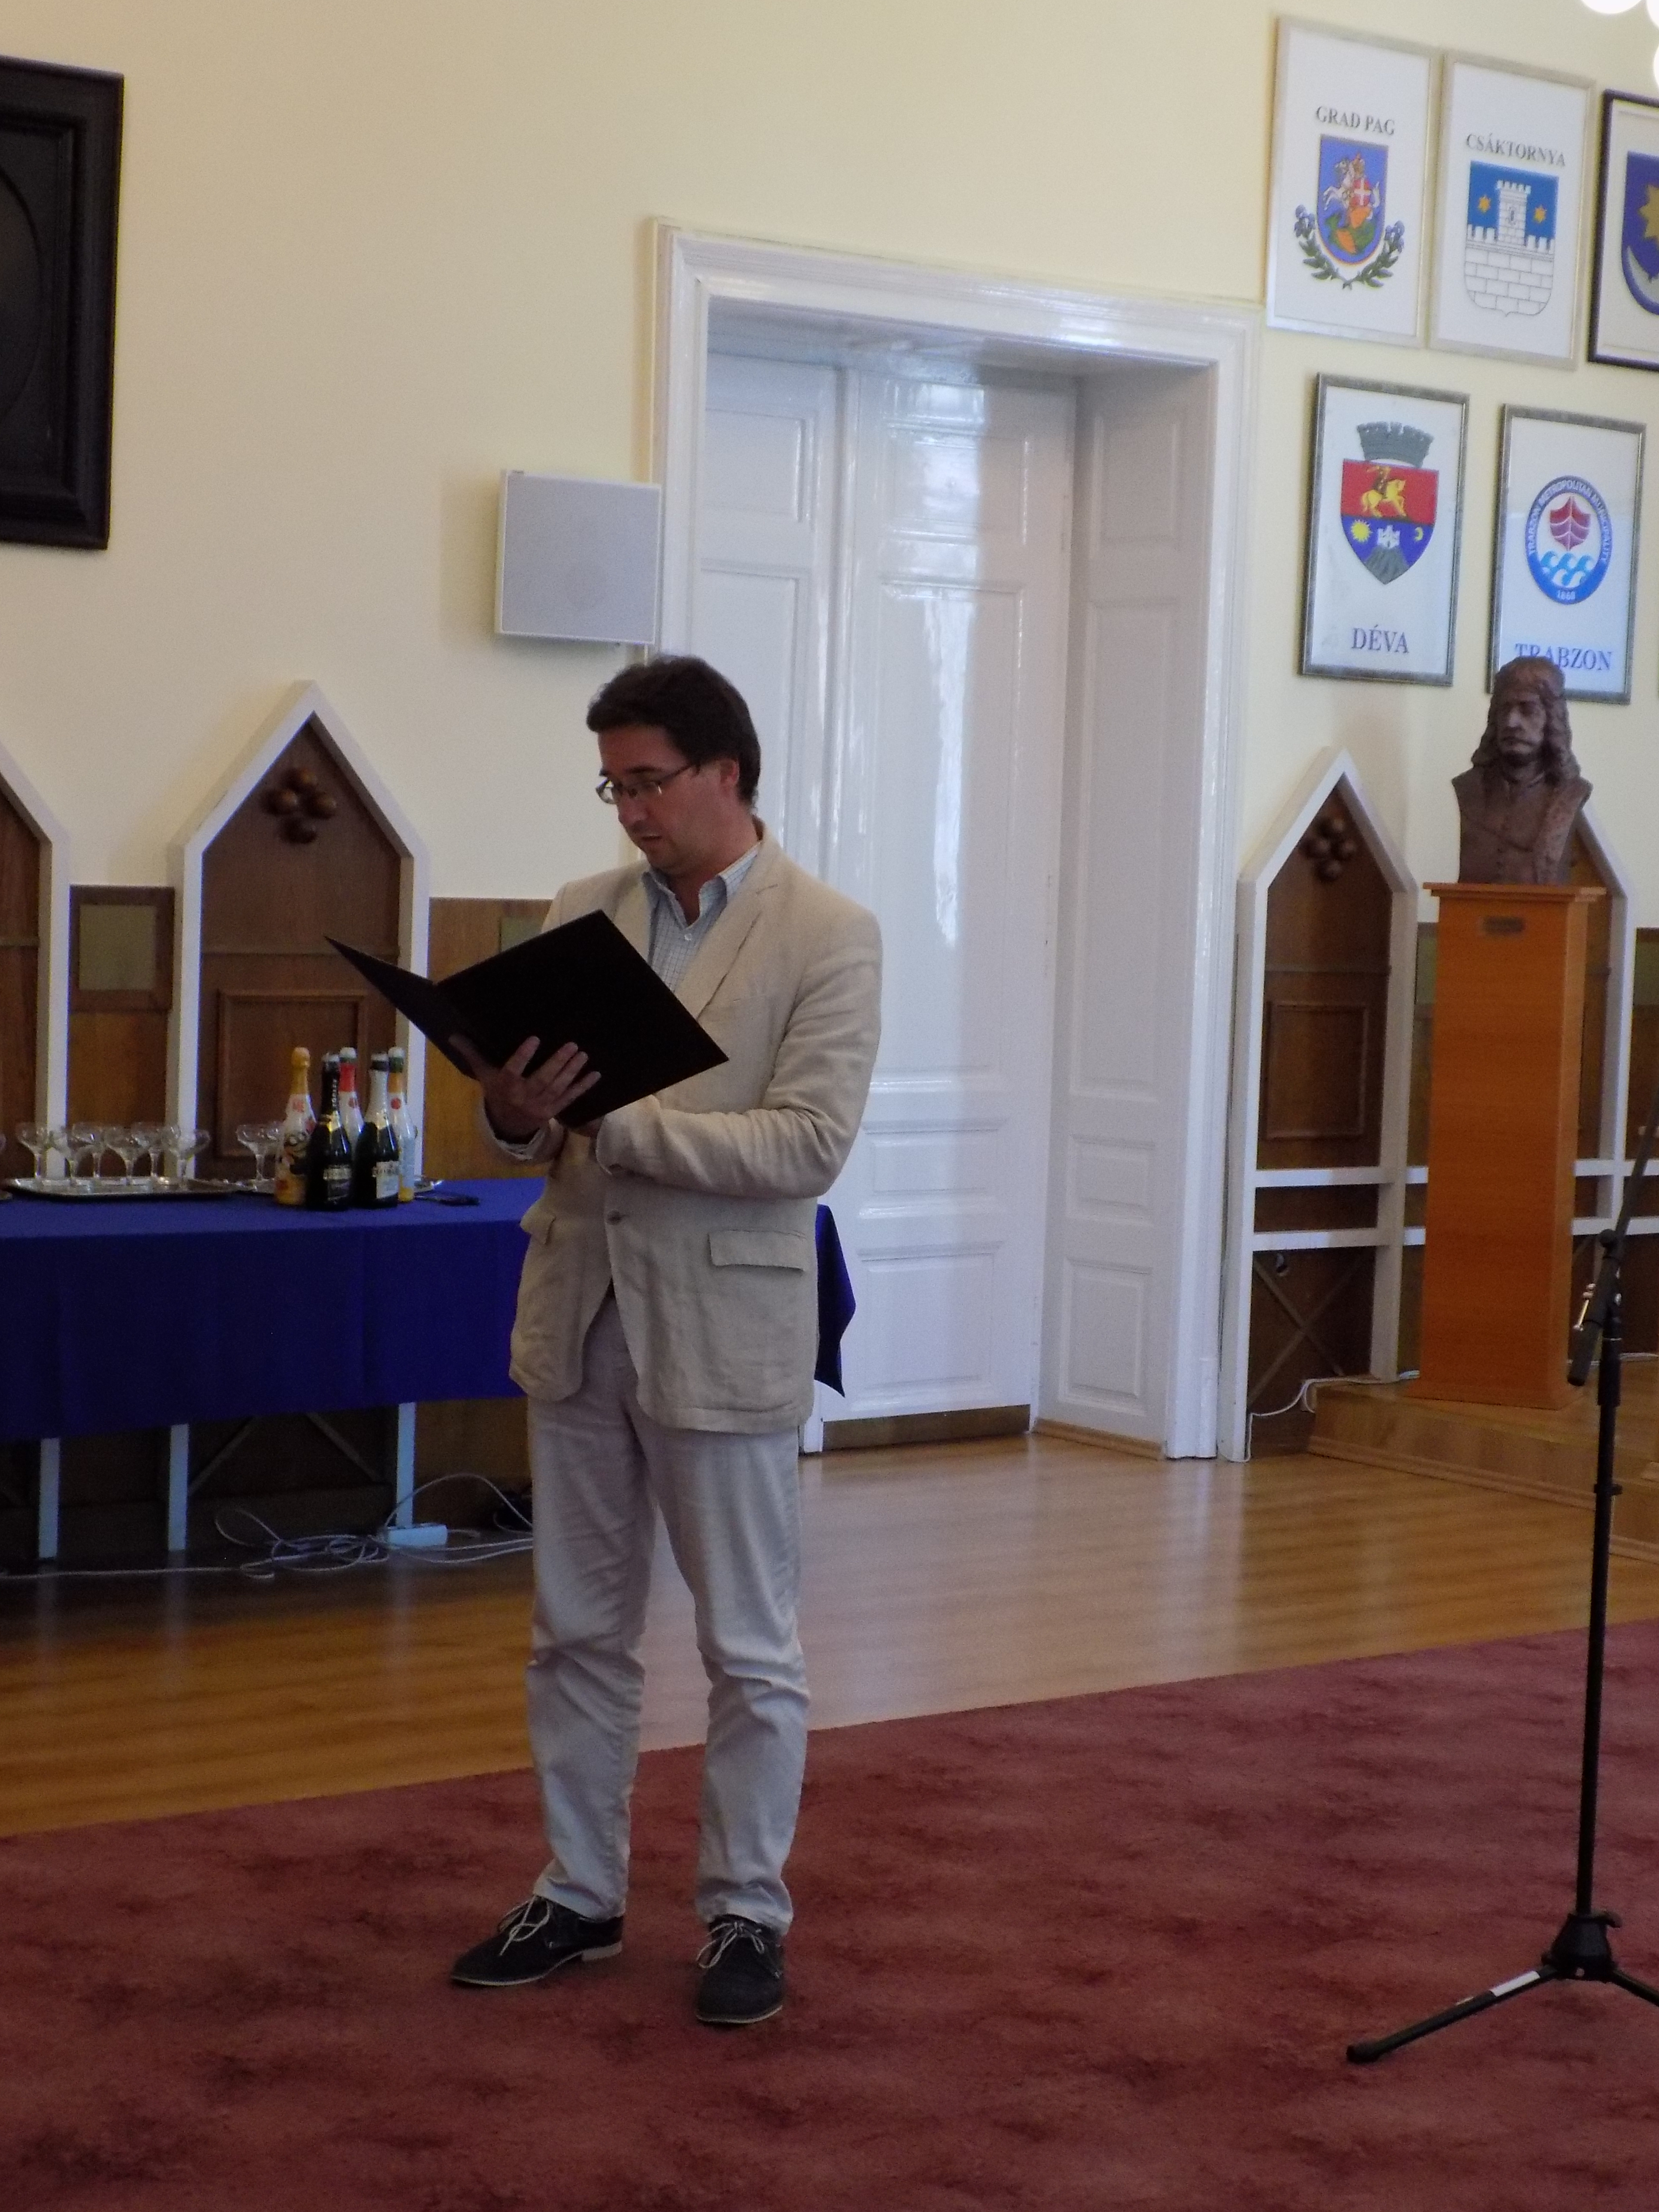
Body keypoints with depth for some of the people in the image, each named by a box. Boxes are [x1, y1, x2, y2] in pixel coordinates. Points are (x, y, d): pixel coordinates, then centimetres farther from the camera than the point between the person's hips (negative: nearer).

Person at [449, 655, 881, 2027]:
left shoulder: (828, 937, -8)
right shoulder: (583, 914, 8)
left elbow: (810, 1142, -17)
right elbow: (531, 1109, 11)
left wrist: (617, 1123, -23)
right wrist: (518, 1112, -13)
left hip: (723, 1331, -5)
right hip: (579, 1315, 5)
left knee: (750, 1649, 6)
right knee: (580, 1632, 14)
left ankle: (748, 1914, 18)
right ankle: (580, 1895, 26)